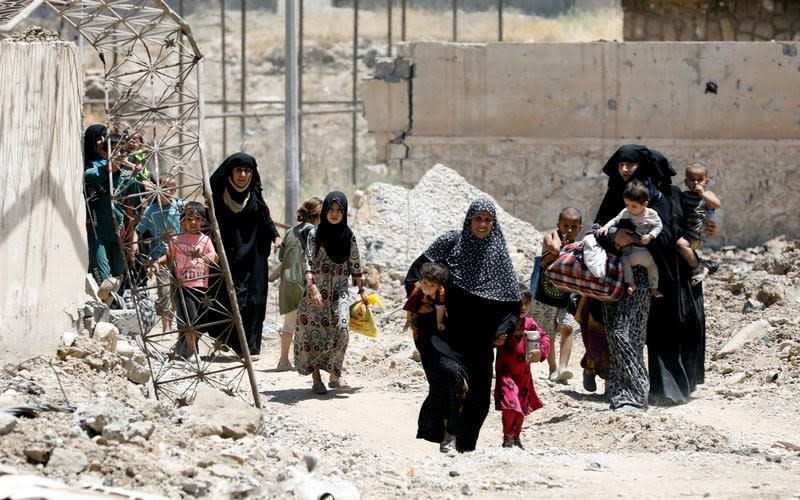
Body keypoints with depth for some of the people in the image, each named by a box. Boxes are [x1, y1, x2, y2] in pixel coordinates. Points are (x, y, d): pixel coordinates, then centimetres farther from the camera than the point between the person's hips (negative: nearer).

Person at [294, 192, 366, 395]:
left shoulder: (348, 235, 5)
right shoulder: (315, 233, -2)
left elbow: (355, 264, 12)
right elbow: (308, 263, -8)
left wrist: (362, 289, 12)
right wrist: (313, 289, -19)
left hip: (339, 292, 1)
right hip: (316, 291, -1)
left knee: (340, 330, -16)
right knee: (314, 333, -1)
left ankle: (335, 374, -3)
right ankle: (316, 378, 9)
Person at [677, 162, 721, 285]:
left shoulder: (707, 195, -1)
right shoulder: (684, 195, 15)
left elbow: (717, 205, -21)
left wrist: (703, 194, -27)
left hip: (697, 235, -7)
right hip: (684, 232, 7)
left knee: (681, 243, -31)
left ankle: (698, 268, -17)